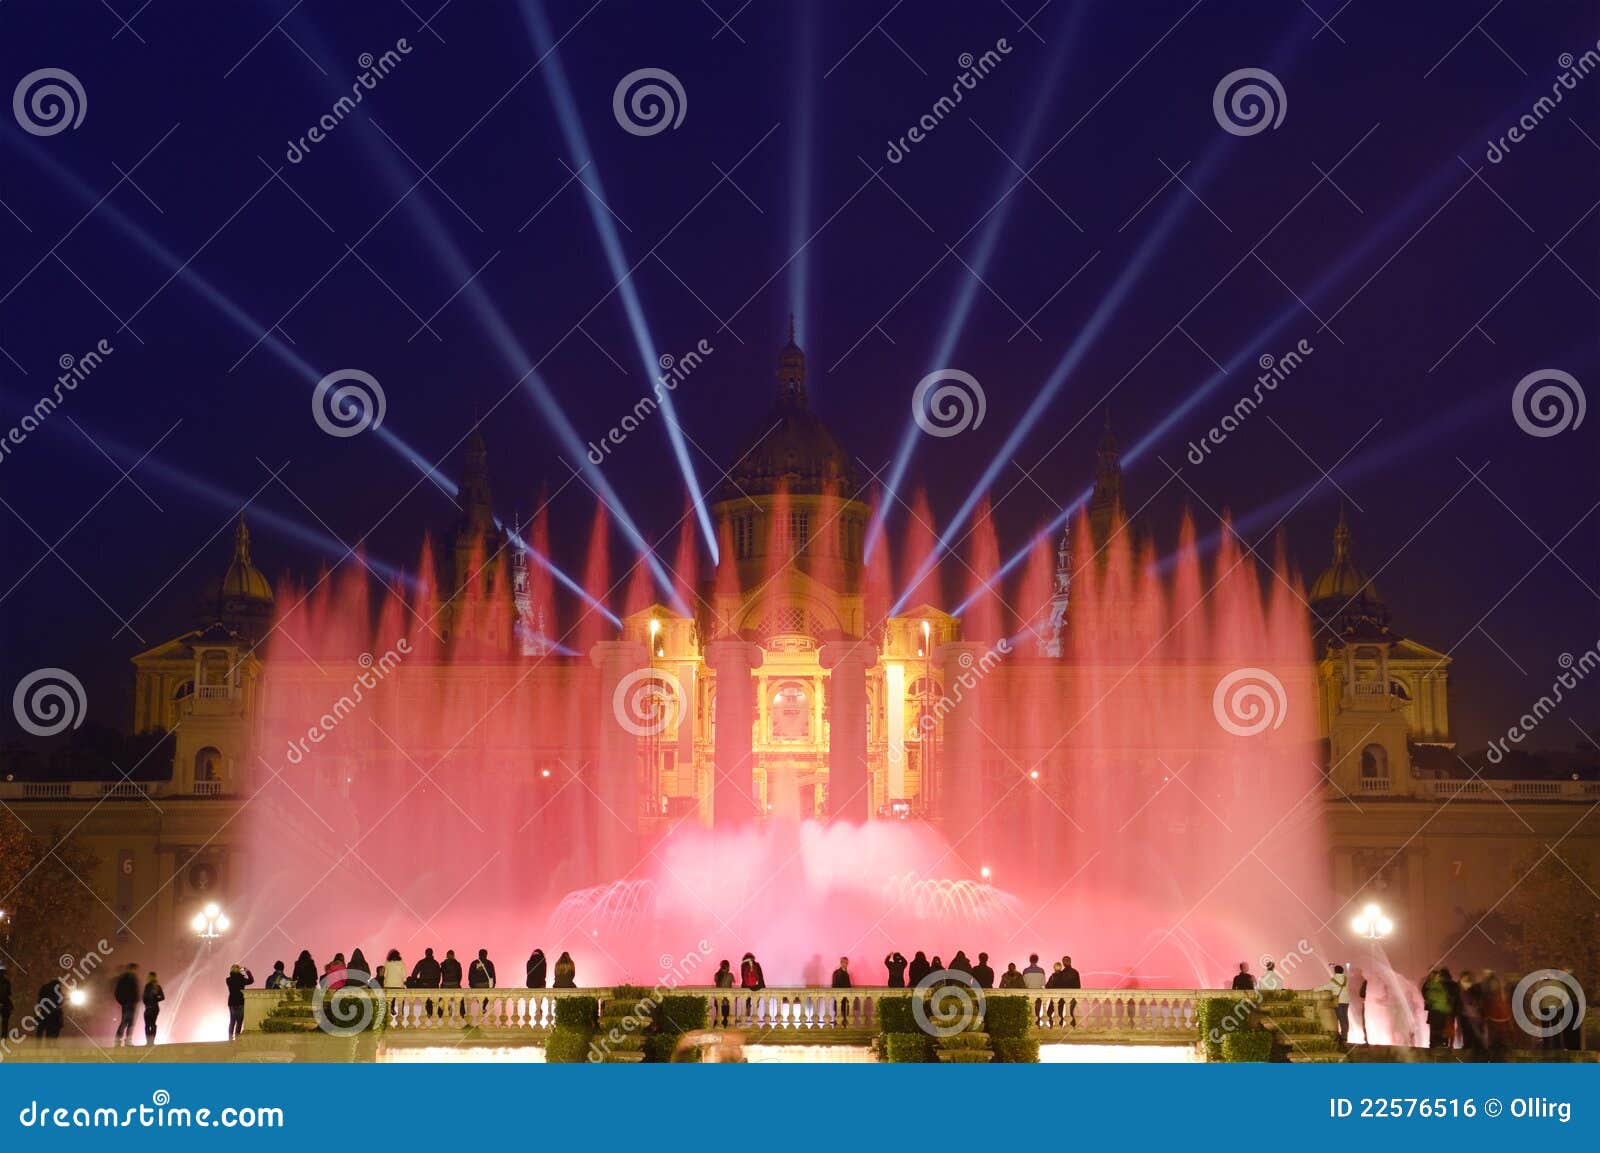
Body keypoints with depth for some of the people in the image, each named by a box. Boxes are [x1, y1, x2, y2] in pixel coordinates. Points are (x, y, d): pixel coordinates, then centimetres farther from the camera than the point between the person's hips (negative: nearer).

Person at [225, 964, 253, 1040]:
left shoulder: (229, 980, -2)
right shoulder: (240, 980, -13)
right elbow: (251, 980, -1)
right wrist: (247, 971, 7)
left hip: (231, 1003, 5)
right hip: (240, 1003, -5)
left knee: (232, 1021, 14)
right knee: (239, 1022, 1)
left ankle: (230, 1037, 13)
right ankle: (237, 1037, -4)